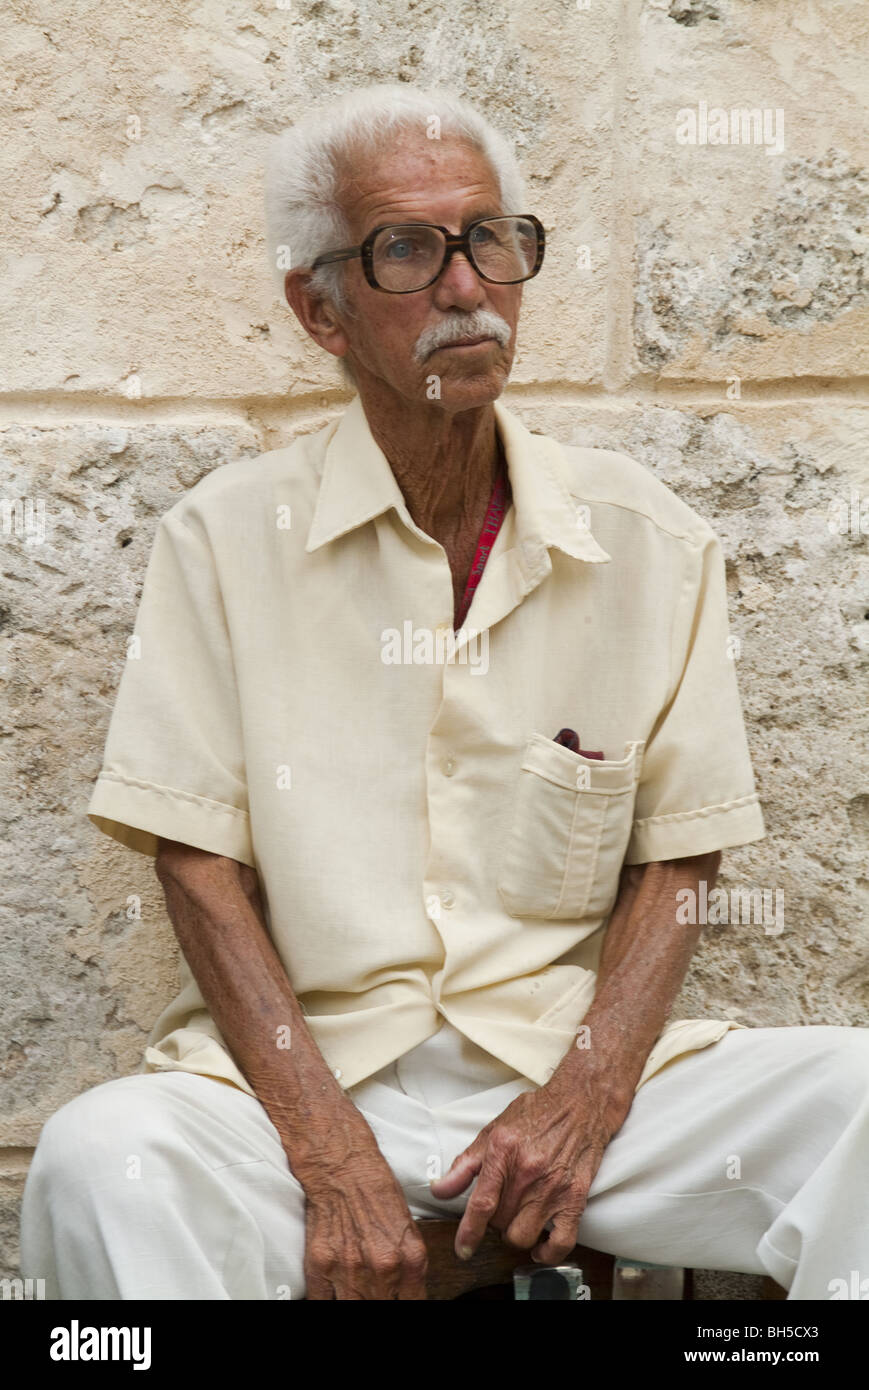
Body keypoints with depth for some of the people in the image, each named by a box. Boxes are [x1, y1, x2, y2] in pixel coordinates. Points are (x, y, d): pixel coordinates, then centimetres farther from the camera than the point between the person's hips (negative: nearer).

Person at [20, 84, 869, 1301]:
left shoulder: (652, 541, 5)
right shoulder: (226, 537, 0)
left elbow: (678, 854, 6)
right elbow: (197, 859, -4)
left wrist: (585, 1098, -11)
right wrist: (332, 1154, -15)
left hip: (573, 1063, 2)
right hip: (299, 1068, -1)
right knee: (100, 1154, -32)